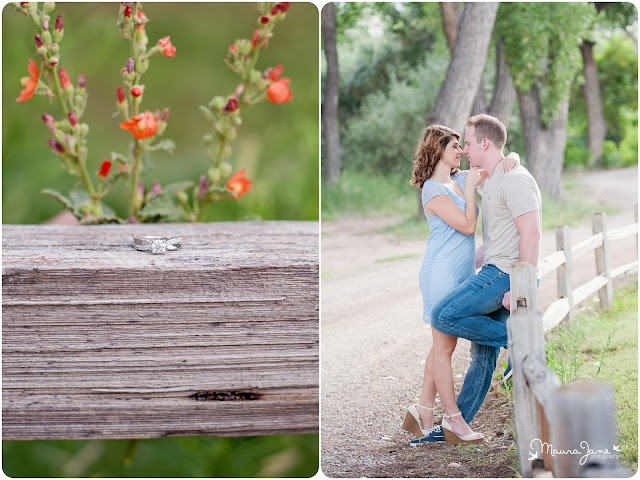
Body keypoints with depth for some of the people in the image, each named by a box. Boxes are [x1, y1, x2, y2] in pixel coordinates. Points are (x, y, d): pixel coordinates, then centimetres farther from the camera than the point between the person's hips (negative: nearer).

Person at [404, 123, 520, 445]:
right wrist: (470, 186, -13)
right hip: (443, 272, -9)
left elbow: (497, 167, 18)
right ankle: (455, 421, 2)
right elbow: (467, 225, -17)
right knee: (444, 347, -2)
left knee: (442, 346, 11)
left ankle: (424, 413, 19)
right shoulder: (433, 190, -12)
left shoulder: (460, 179, 12)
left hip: (460, 273, 9)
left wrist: (511, 160, -5)